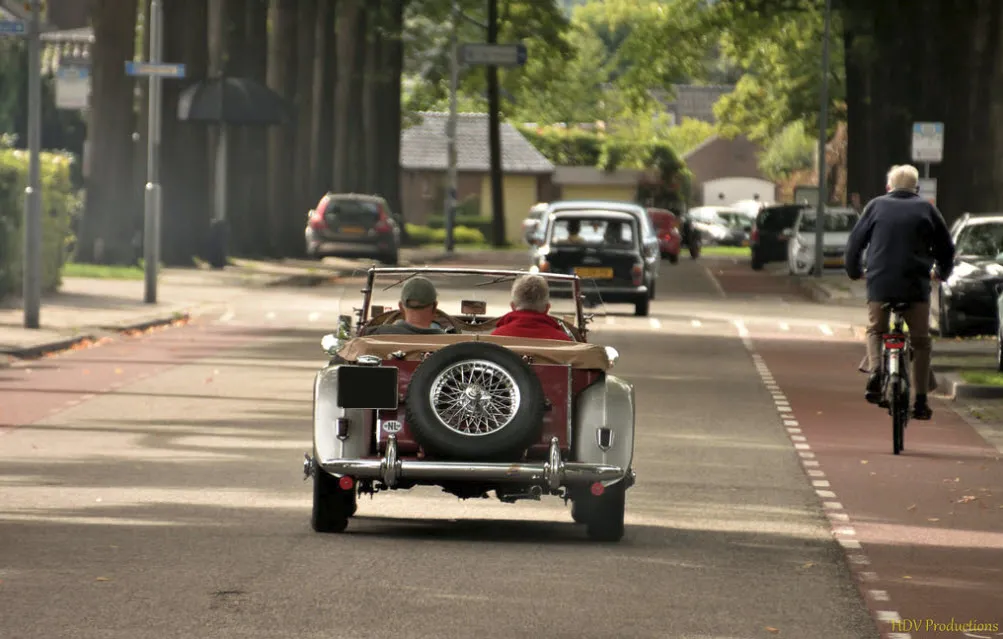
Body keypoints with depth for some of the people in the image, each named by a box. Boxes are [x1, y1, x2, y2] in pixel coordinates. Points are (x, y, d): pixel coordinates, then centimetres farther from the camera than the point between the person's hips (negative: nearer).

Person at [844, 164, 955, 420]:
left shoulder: (876, 206, 10)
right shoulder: (926, 209, 10)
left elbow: (855, 242, 11)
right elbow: (946, 247, 15)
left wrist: (853, 271, 28)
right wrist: (943, 273, 33)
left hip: (880, 282, 0)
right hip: (916, 284, 0)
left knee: (875, 330, 21)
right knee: (920, 341, 10)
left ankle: (875, 370, -6)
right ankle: (921, 400, 6)